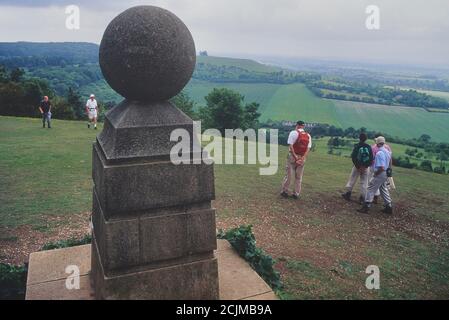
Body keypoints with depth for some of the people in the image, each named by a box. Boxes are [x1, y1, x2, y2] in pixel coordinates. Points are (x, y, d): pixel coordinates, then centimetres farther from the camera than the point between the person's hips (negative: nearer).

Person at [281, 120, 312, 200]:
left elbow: (291, 145, -14)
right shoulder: (308, 136, 9)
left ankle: (285, 191, 9)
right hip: (302, 158, 4)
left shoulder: (294, 133, -4)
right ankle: (296, 194, 14)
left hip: (293, 156, -4)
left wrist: (295, 156, -14)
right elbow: (308, 148, 0)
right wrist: (303, 158, -8)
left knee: (288, 174, 4)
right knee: (299, 177, 10)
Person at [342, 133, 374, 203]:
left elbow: (353, 157, -12)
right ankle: (362, 198, 9)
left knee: (352, 180, 11)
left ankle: (348, 193, 16)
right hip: (366, 167, 2)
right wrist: (366, 166, -3)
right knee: (364, 182, 8)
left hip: (357, 166, -2)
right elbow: (371, 158, -3)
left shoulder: (357, 146, -7)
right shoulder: (369, 147, -1)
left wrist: (357, 166, -9)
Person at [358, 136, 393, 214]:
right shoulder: (387, 151, 5)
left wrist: (375, 174, -14)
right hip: (386, 174, 9)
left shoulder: (379, 153, -23)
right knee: (384, 190, 18)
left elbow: (382, 168, -27)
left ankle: (366, 207, 0)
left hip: (379, 174, -9)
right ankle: (389, 207, 23)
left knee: (371, 189, -1)